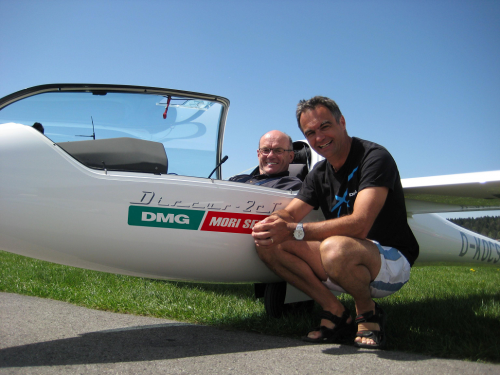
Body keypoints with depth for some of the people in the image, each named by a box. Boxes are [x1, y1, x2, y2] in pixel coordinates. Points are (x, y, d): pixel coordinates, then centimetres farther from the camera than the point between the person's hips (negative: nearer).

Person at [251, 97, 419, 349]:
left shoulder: (375, 157, -16)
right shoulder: (319, 174, 9)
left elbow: (360, 224, -29)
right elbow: (290, 214, -1)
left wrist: (295, 231, -35)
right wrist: (272, 223, -27)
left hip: (391, 262, -7)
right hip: (346, 263, 7)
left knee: (336, 248, -40)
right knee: (268, 244, -10)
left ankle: (368, 312, -9)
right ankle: (336, 313, -4)